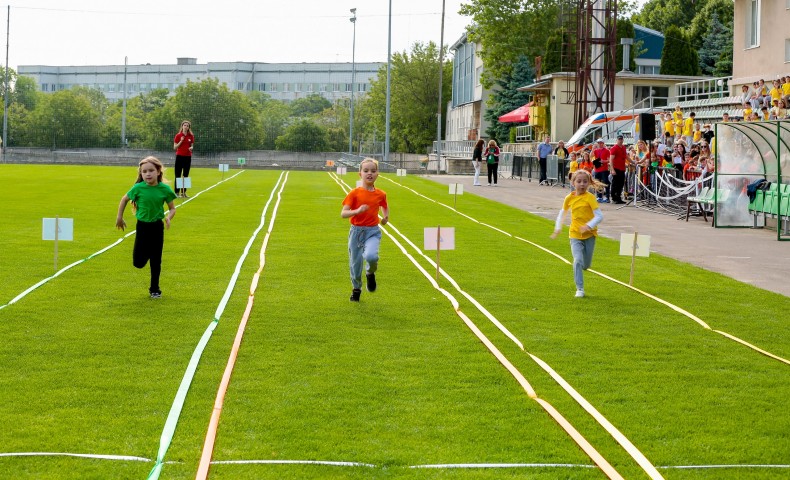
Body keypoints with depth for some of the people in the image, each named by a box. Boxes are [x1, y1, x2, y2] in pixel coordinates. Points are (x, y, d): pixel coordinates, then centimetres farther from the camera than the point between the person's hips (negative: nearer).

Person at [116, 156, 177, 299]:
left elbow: (172, 208, -1)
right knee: (138, 262, 0)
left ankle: (154, 289, 21)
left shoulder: (165, 189, -11)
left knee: (156, 260, 6)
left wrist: (169, 217, -21)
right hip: (142, 226, 0)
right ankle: (146, 253, 35)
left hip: (157, 227, 0)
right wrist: (119, 217, 8)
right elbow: (124, 199, 5)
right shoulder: (138, 188, -12)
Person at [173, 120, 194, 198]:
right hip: (179, 156, -3)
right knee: (178, 175, -3)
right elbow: (175, 147, -2)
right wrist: (181, 141, -15)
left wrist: (191, 148, -7)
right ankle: (177, 192, -1)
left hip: (188, 157, 3)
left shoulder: (191, 136, 6)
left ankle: (184, 192, 10)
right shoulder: (178, 135, -2)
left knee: (186, 175, 5)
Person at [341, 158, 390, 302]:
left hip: (373, 231, 0)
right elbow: (343, 213, -10)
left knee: (371, 256, -28)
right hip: (356, 231, 0)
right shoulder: (354, 193, -5)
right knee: (355, 263, 6)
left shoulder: (380, 195, 2)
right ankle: (356, 289, 33)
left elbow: (385, 207, 25)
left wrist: (386, 216, 5)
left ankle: (371, 273, 7)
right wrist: (357, 211, -26)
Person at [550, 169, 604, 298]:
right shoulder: (569, 198, -2)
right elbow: (562, 213, 16)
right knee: (578, 260, -16)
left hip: (589, 234, -1)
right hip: (575, 235, 1)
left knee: (586, 265, 8)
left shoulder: (590, 197, -13)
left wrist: (589, 225, -33)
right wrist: (557, 229, 12)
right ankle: (580, 289, -8)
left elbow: (599, 216, -19)